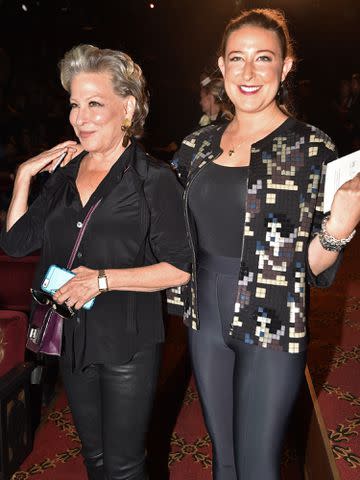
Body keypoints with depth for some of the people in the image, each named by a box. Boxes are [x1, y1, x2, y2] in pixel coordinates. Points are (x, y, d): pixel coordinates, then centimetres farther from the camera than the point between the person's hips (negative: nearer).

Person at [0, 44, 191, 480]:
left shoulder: (154, 179, -13)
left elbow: (180, 268, -16)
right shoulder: (63, 175, 4)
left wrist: (103, 279, -22)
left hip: (128, 344, -5)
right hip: (73, 340, 6)